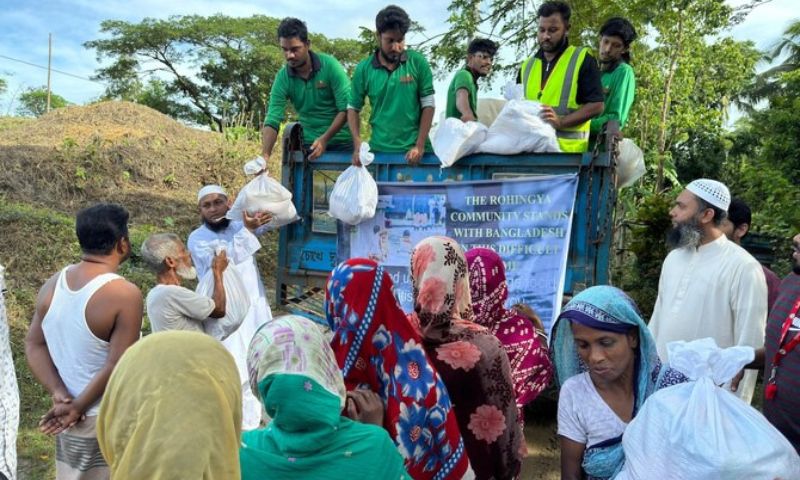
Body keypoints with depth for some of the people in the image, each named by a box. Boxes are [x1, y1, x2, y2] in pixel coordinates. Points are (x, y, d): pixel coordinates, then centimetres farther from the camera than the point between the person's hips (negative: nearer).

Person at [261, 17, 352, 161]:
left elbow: (346, 108, -15)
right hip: (308, 144, 2)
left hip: (341, 142, -2)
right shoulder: (283, 77, -6)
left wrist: (324, 139, -23)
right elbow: (272, 120, -11)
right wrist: (265, 155, -26)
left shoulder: (330, 65, -14)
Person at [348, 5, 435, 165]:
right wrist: (357, 145, -7)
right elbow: (353, 108, 6)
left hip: (413, 150, -1)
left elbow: (428, 105, -2)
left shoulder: (418, 62, -4)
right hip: (379, 150, 1)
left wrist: (420, 146, -9)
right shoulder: (363, 69, 0)